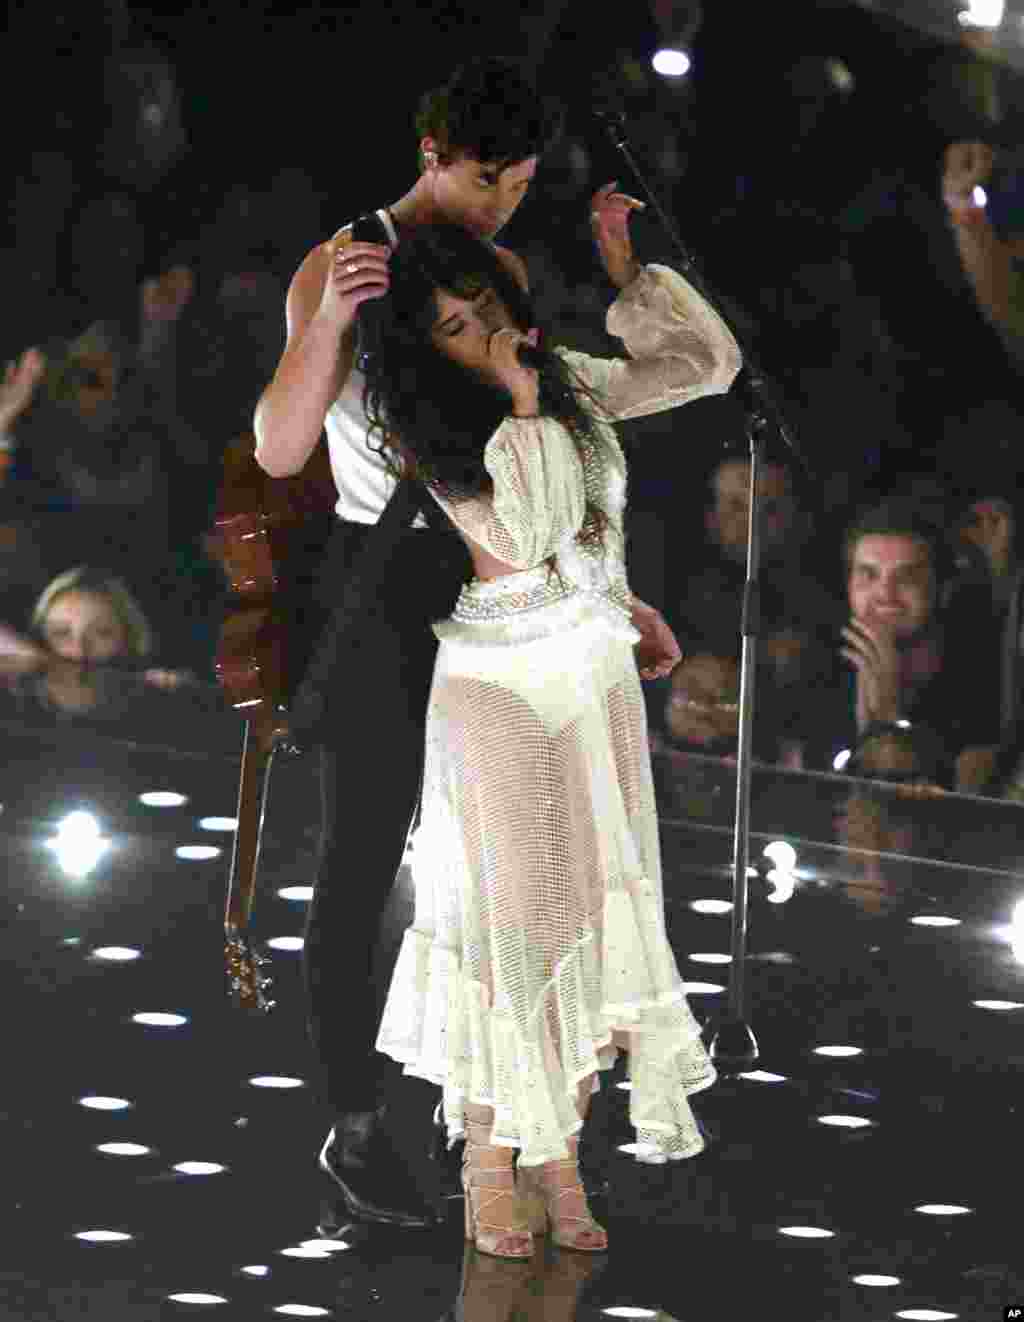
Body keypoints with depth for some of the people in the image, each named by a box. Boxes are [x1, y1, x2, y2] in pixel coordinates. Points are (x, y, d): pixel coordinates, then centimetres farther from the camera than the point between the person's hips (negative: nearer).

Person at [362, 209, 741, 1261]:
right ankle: (490, 1165, 4)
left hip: (601, 681, 5)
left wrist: (625, 270, 1)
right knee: (513, 913, -6)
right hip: (500, 690, -5)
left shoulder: (573, 382, 4)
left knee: (602, 907, 3)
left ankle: (558, 1160, 10)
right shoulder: (427, 433, -11)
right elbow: (522, 536, -22)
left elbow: (710, 362, 9)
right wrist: (521, 403, -20)